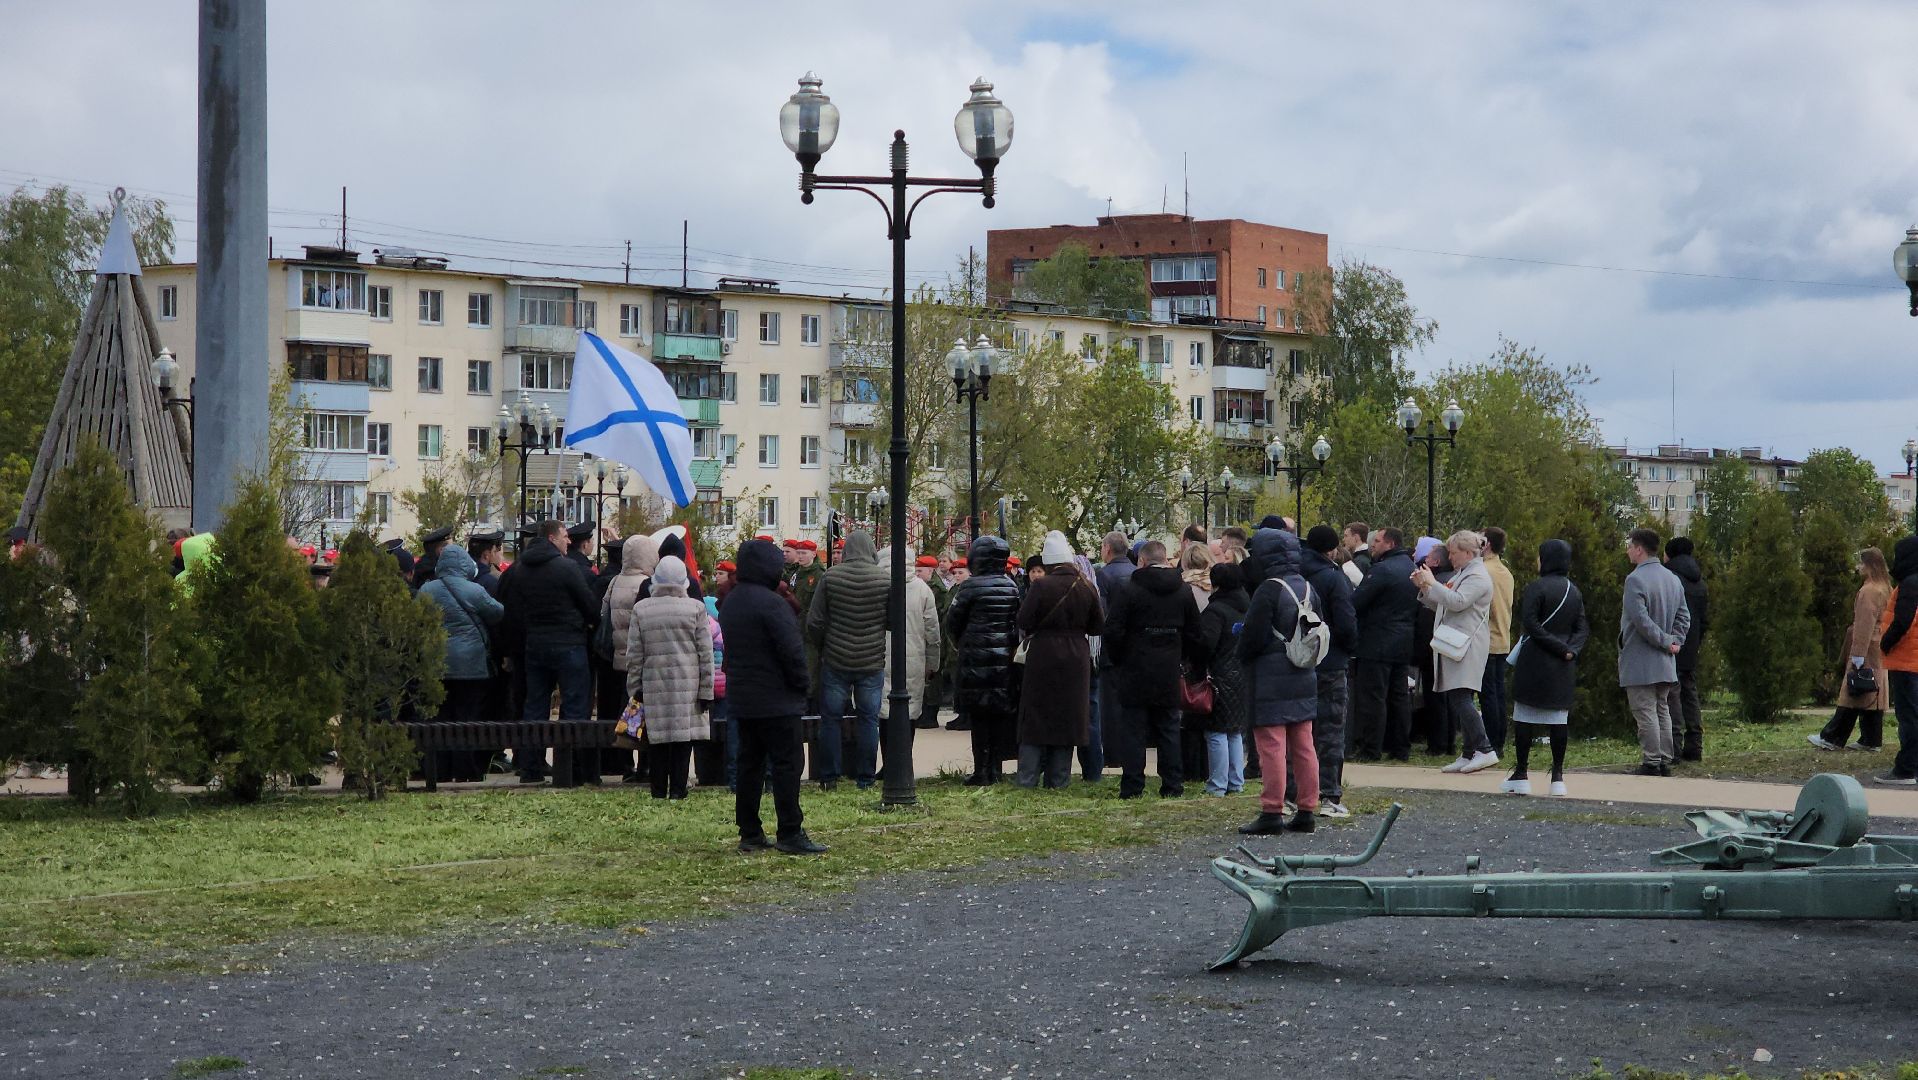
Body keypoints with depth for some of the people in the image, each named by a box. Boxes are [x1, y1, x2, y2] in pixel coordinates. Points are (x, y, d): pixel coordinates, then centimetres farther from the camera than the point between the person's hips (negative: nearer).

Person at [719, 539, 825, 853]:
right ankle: (790, 834, -5)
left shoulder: (730, 603, 11)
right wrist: (801, 685, -8)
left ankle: (749, 833, 13)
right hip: (776, 699, -9)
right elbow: (792, 650, -19)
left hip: (741, 697, 9)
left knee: (749, 762, 12)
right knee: (786, 764, -4)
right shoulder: (771, 603, -18)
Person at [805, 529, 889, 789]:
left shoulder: (830, 577, -5)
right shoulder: (885, 580, -6)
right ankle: (865, 778, 9)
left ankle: (829, 777, 11)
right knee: (868, 719, 7)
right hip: (872, 662, 0)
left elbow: (814, 622, -2)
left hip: (835, 661, 0)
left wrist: (821, 650, 14)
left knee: (830, 718, 9)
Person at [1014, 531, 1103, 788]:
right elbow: (1099, 626, 5)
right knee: (1067, 717, 10)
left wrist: (1031, 632, 10)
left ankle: (1028, 777, 2)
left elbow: (1024, 622, -11)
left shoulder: (1041, 586, -14)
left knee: (1036, 717, 4)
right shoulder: (1087, 588, -2)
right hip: (1076, 659, 3)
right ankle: (1058, 778, 12)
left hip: (1043, 658, -3)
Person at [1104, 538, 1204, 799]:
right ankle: (1173, 785, 9)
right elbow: (1195, 635, 10)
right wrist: (1190, 661, 19)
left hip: (1136, 672, -4)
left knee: (1133, 729, 0)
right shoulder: (1184, 592, 6)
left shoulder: (1130, 590, -8)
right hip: (1169, 674, 4)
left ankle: (1132, 787, -1)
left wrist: (1118, 660, 5)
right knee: (1169, 730, 10)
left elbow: (1113, 631, -9)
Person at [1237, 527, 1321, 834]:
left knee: (1272, 746, -5)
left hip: (1271, 681, -8)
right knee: (1303, 746, 10)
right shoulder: (1307, 588, 9)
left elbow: (1253, 636, -14)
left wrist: (1243, 656, 5)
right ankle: (1307, 811, 13)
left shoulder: (1269, 590, -16)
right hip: (1304, 679, 8)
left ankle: (1272, 812, -5)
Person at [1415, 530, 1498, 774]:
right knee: (1452, 700, 7)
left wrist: (1432, 583, -14)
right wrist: (1424, 588, 11)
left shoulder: (1478, 577, -8)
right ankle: (1468, 754, 10)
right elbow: (1440, 606, 25)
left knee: (1459, 698, -17)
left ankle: (1484, 750, -19)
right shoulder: (1459, 575, 22)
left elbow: (1457, 602, -22)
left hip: (1466, 648, -10)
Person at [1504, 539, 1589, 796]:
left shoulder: (1537, 587, -10)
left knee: (1524, 716, 1)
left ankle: (1521, 775, 1)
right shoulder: (1574, 591, 11)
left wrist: (1560, 648, -12)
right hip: (1563, 668, 6)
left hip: (1535, 661, -6)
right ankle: (1558, 777, 5)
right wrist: (1570, 649, -6)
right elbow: (1582, 628, 7)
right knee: (1558, 718, 7)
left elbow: (1530, 624, -16)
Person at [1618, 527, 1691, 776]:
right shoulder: (1673, 579, 12)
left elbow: (1640, 619, -22)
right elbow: (1684, 616, 13)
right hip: (1666, 663, 8)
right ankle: (1665, 760, 14)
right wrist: (1675, 641, 5)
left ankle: (1651, 762, -6)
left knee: (1645, 712, -5)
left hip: (1640, 662, -8)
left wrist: (1666, 641, -15)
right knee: (1662, 710, 13)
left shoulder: (1635, 579, -15)